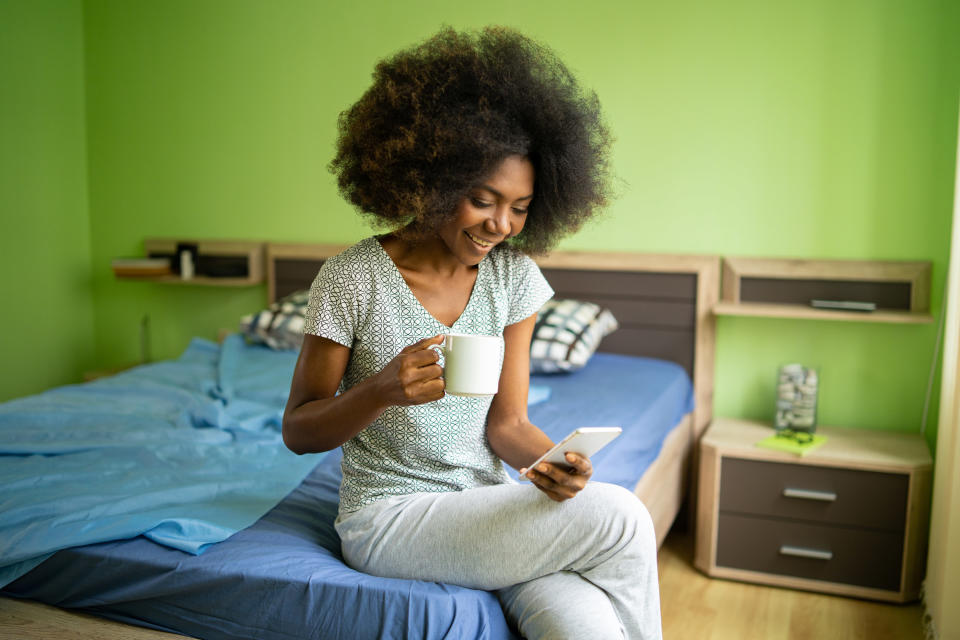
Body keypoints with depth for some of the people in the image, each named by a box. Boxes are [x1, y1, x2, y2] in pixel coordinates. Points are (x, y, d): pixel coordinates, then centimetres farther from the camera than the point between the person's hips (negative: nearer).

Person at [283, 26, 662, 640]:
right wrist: (383, 390, -24)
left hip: (489, 504, 4)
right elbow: (298, 431, -5)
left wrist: (553, 459, -20)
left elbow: (505, 422, 2)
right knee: (621, 518, -20)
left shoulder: (514, 276, 1)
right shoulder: (353, 279, -12)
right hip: (391, 515, -4)